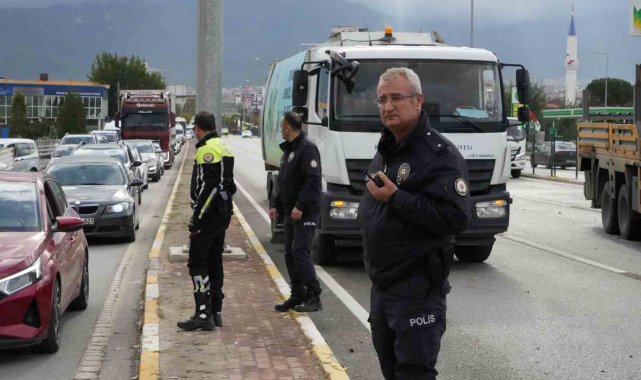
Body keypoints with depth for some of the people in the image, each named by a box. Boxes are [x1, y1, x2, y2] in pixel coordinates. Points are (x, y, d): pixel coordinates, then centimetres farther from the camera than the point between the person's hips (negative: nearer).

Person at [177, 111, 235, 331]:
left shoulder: (207, 150, -15)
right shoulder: (223, 147, 16)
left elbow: (207, 187, -22)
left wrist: (196, 219, -21)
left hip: (209, 214, -10)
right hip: (223, 213, 10)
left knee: (197, 263, -9)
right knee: (214, 261, 15)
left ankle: (203, 315, -14)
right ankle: (215, 312, 19)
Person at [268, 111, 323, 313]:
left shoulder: (307, 149, -12)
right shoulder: (288, 150, 19)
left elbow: (313, 181, -20)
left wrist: (300, 206, -24)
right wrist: (276, 205, 17)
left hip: (306, 212, -10)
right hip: (291, 211, 10)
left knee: (299, 251, -14)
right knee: (290, 253, 9)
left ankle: (314, 296, -9)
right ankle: (298, 296, 15)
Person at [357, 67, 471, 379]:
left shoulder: (439, 154, -14)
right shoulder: (384, 152, 14)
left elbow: (455, 218, -25)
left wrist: (395, 198, -25)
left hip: (417, 291, -9)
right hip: (381, 284, 9)